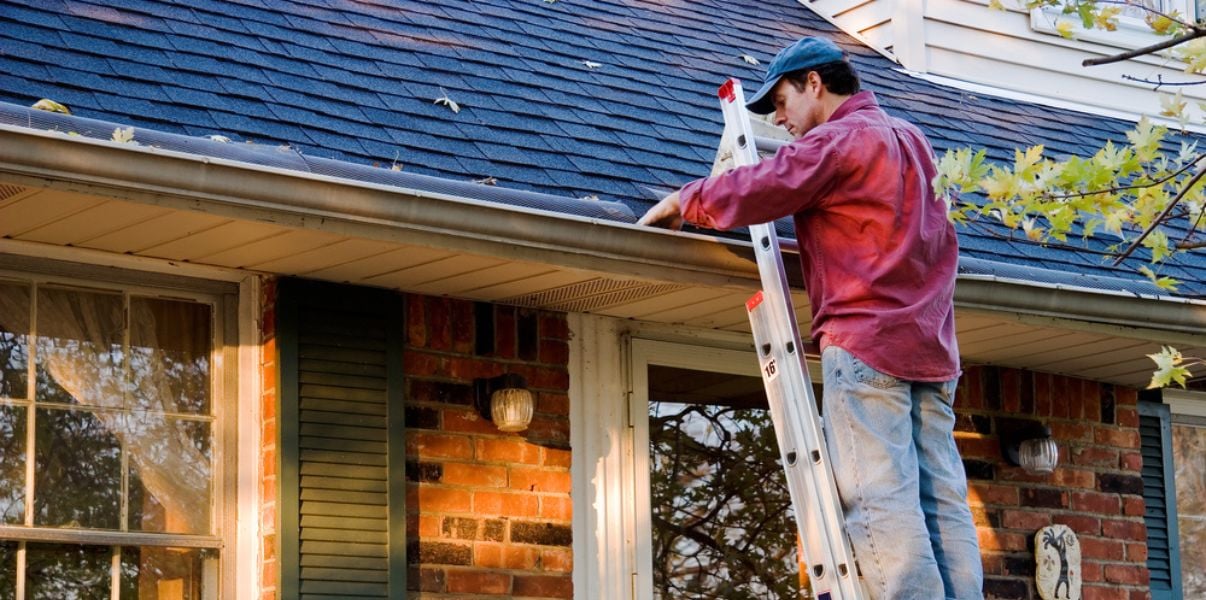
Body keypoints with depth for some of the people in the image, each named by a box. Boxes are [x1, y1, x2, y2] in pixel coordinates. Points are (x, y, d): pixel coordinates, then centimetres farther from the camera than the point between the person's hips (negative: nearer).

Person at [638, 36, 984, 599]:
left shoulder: (836, 140, -4)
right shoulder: (912, 140, 23)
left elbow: (755, 191, -11)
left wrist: (683, 201, 7)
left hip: (865, 341, -8)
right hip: (931, 345, 8)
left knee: (879, 499, -12)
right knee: (942, 501, 1)